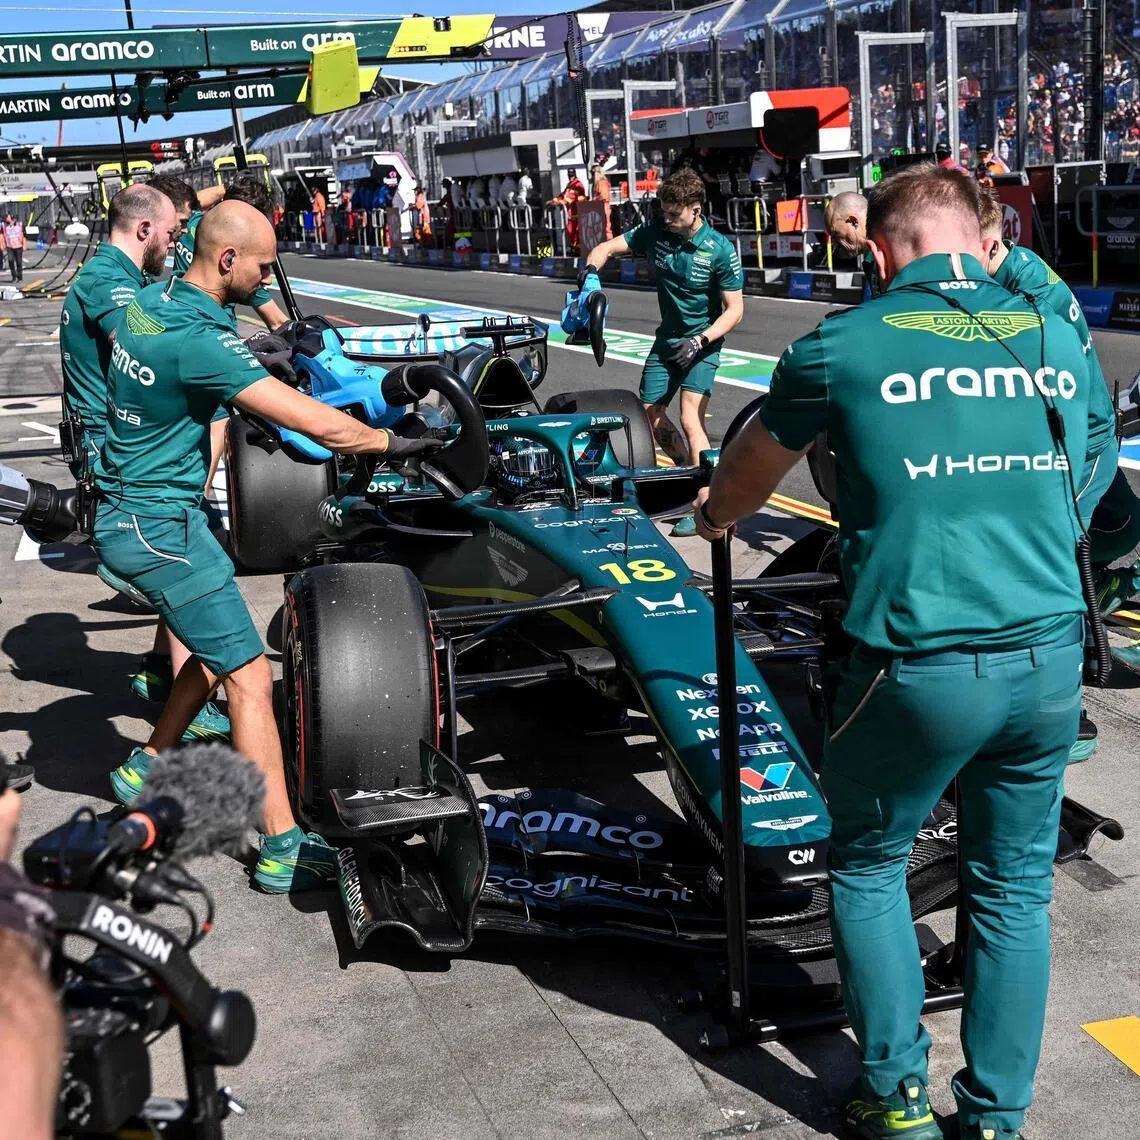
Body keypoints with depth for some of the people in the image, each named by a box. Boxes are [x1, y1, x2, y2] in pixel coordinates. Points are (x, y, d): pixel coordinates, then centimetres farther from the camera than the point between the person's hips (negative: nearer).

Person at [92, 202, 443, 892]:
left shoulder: (150, 300, 4)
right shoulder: (199, 339, -25)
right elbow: (318, 425, -25)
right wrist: (393, 442, -11)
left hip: (125, 515, 10)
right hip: (159, 527, -10)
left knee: (218, 649, 22)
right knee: (250, 675, -7)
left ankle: (146, 771, 32)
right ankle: (283, 851, -5)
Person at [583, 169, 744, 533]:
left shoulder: (720, 249, -18)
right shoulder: (655, 231, -7)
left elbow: (734, 310, -15)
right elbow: (607, 247, 1)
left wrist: (700, 340, -28)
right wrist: (590, 272, -21)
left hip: (702, 342, -6)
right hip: (667, 339, 6)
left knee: (690, 418, -21)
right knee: (650, 415, 10)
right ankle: (688, 468, 35)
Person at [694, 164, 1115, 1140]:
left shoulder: (847, 345, -1)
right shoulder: (1058, 339, 8)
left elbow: (753, 466, 17)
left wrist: (715, 514, 40)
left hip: (919, 668, -3)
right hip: (1051, 660, 4)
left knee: (868, 866, 18)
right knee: (1014, 887, 17)